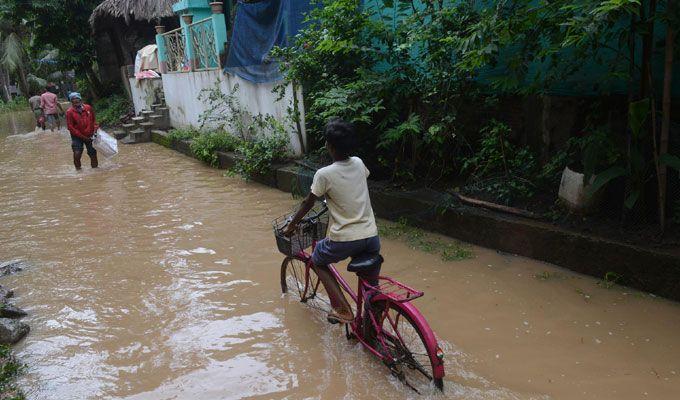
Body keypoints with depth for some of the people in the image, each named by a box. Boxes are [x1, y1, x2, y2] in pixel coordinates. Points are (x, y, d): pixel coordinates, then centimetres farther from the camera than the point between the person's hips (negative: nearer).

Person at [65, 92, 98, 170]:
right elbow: (70, 127, -11)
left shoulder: (88, 108, -1)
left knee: (93, 153, 8)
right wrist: (82, 137, -15)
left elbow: (94, 120, 15)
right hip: (77, 137, -3)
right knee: (77, 154, -14)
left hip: (90, 136, 3)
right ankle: (78, 169, 1)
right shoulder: (70, 112, -9)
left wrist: (95, 128, -4)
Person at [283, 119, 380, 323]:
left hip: (344, 240, -5)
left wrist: (292, 225, 16)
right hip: (372, 237, 5)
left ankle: (342, 309, 12)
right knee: (371, 285, 25)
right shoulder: (359, 163, 4)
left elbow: (308, 203, 1)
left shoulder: (324, 174, -12)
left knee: (318, 261, 23)